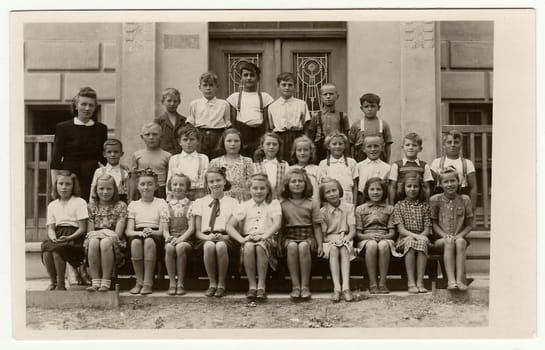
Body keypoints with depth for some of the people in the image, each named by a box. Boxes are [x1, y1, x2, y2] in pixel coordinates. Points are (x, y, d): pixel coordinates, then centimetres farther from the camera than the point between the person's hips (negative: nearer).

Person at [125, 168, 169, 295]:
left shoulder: (161, 203, 9)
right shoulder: (133, 205, 14)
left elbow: (163, 230, 0)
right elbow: (128, 231, 3)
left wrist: (151, 232, -22)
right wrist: (139, 232, -19)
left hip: (155, 236, -1)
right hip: (137, 235, 2)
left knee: (149, 241, -37)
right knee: (136, 242, -35)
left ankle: (148, 283, -32)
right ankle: (139, 282, -26)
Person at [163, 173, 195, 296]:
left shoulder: (190, 206, 8)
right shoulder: (167, 206, 15)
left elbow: (191, 227, -1)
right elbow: (165, 228, 9)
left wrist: (181, 238, -16)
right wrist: (168, 237, -13)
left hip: (186, 238, -2)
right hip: (171, 239, 2)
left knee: (180, 247, -35)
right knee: (169, 248, -32)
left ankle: (180, 283, -25)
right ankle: (172, 283, -23)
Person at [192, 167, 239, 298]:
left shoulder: (233, 203, 14)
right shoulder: (200, 202, 17)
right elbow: (197, 231, 11)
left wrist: (225, 237, -13)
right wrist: (207, 237, -11)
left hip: (226, 239, -1)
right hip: (207, 238, 1)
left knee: (220, 246, -37)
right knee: (209, 246, -36)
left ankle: (221, 284, -21)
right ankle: (212, 283, -20)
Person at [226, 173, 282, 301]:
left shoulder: (274, 204, 12)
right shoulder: (244, 206, 15)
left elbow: (277, 224, -5)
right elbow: (229, 227, 6)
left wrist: (264, 236, -22)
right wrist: (241, 239, -13)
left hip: (267, 239, -1)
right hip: (248, 239, 1)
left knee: (260, 246, -36)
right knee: (248, 247, -35)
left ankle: (261, 285, -28)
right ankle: (252, 285, -24)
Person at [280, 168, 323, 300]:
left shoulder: (311, 204, 11)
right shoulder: (282, 204, 11)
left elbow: (317, 226, 9)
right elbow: (279, 227, 10)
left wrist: (320, 245, 0)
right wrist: (279, 243, -3)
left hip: (307, 236, 0)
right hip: (289, 237, 1)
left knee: (303, 246, -36)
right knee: (292, 246, -35)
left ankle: (305, 286, -30)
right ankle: (295, 286, -31)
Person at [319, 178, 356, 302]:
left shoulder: (348, 207, 6)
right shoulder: (322, 211, 5)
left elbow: (353, 231, -1)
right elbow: (322, 234, 1)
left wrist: (345, 239, -20)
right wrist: (332, 240, -19)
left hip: (345, 239, 0)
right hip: (329, 241, 0)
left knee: (344, 249, -32)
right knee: (333, 250, -32)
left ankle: (346, 286, -42)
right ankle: (337, 287, -41)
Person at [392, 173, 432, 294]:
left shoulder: (424, 205, 12)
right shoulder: (399, 206, 7)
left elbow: (427, 229, 5)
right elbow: (401, 229, -4)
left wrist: (421, 236, -16)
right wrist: (415, 235, -19)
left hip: (421, 237, 1)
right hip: (404, 240, -1)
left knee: (422, 241, -33)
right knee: (410, 241, -35)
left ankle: (420, 282, -34)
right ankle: (411, 283, -36)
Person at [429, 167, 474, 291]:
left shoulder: (465, 200, 5)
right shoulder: (435, 200, 1)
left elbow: (469, 224, 7)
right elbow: (434, 223, 2)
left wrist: (460, 235, -10)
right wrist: (445, 235, -13)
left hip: (459, 237, 1)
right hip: (439, 239, -1)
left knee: (460, 242, -32)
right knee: (449, 242, -33)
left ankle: (460, 280, -36)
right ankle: (451, 280, -39)